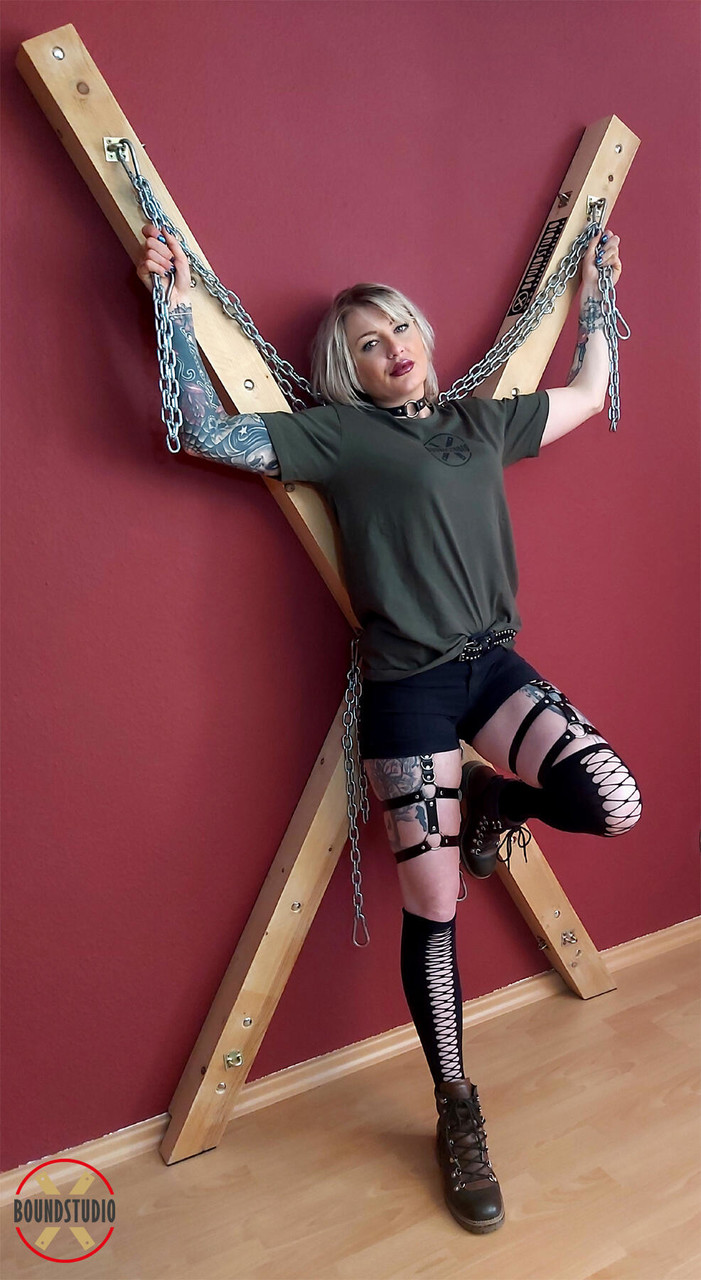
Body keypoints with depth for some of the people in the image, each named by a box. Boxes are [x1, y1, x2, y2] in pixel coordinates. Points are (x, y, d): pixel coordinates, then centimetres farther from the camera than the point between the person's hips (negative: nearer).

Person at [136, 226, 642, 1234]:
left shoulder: (481, 420, 14)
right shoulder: (335, 434, -1)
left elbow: (588, 394, 28)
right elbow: (211, 434, -9)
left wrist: (595, 290, 35)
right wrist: (178, 308, -11)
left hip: (495, 665, 5)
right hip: (408, 692, -4)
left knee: (614, 804, -19)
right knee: (433, 911, 2)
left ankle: (492, 803, 16)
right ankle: (457, 1115, 24)